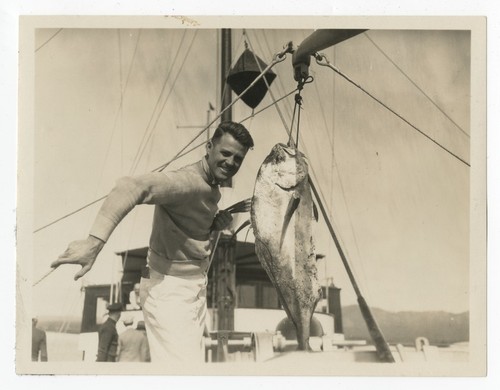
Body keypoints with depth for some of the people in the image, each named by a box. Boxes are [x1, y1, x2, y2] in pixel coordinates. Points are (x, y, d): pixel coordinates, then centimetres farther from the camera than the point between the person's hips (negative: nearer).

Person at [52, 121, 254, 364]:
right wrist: (95, 240, -50)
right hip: (169, 289, -10)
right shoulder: (188, 181, -22)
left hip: (196, 287, 10)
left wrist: (217, 224, -2)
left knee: (194, 360, 16)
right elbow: (133, 187, -38)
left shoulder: (212, 188, 9)